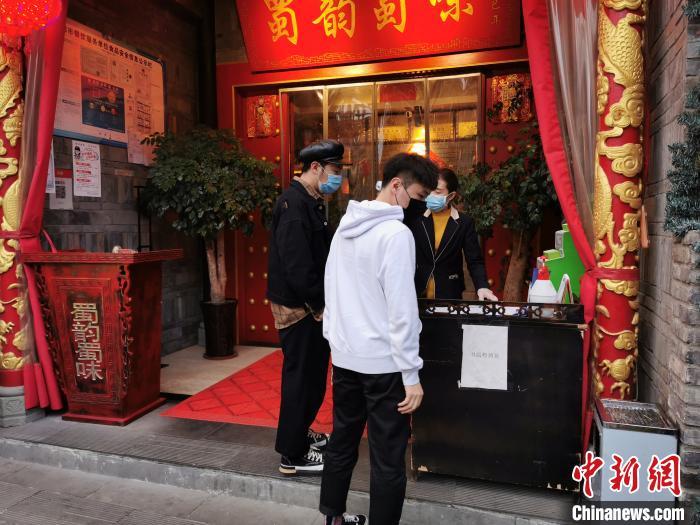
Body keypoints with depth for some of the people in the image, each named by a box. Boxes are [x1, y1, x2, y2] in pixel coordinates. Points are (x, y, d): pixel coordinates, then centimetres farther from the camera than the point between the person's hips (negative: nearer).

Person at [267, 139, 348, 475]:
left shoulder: (312, 202, 12)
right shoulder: (294, 204, -19)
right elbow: (297, 265, -25)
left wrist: (324, 300, 7)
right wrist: (321, 304, -18)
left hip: (312, 304, 10)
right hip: (297, 306, -10)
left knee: (313, 372, 20)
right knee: (300, 376, 1)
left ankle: (300, 432, 39)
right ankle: (293, 456, 17)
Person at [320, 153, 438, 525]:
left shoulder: (345, 226, 7)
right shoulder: (397, 233, -16)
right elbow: (401, 308, -19)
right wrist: (411, 373, -15)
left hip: (344, 356, 8)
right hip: (383, 362, -8)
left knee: (342, 442, 21)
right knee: (388, 459, 5)